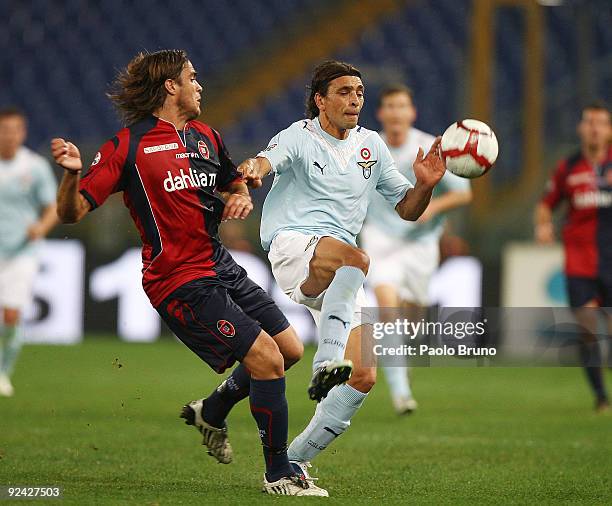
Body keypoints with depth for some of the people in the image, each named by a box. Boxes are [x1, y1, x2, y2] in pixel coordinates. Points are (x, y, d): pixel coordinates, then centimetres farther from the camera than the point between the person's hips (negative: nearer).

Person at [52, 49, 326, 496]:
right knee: (266, 358, -15)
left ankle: (212, 412, 34)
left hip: (220, 265, 8)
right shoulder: (129, 146, -10)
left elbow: (236, 184, 28)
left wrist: (242, 199, 4)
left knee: (291, 349, 12)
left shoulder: (206, 137, 11)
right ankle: (279, 474, -1)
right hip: (180, 281, -8)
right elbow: (73, 213, -13)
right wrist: (72, 173, -33)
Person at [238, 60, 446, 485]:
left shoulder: (371, 145, 17)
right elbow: (266, 161, -21)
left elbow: (407, 209, 22)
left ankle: (295, 460, 7)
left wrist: (424, 185, 0)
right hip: (293, 243, -6)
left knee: (363, 378, -5)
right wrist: (252, 170, -45)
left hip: (340, 275, 6)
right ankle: (325, 365, -47)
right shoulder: (300, 137, 1)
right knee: (355, 258, -40)